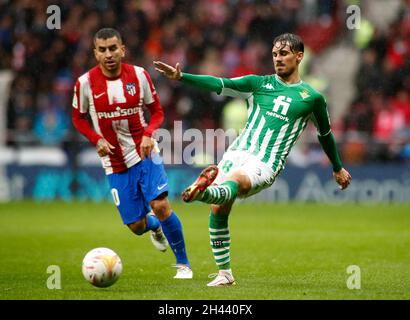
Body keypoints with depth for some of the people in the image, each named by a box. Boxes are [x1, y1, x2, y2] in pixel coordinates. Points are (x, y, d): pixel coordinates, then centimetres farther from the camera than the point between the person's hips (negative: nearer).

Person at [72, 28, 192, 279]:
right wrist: (97, 140, -12)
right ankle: (155, 227, 41)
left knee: (161, 206, -18)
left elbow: (157, 111, 5)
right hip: (115, 163, 1)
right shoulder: (85, 82, -9)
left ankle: (183, 263, 1)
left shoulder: (139, 75, -6)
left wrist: (148, 134, -15)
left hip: (144, 154, -1)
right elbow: (78, 118, 6)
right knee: (136, 226, 1)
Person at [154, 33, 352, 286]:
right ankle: (225, 274, 7)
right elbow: (220, 85, 2)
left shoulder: (312, 98, 11)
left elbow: (325, 133, 26)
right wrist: (181, 77, -12)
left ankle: (204, 190, -69)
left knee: (235, 180, -35)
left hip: (266, 165, -4)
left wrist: (338, 168, 36)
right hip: (238, 152, 4)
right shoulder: (259, 84, 14)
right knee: (218, 210, -7)